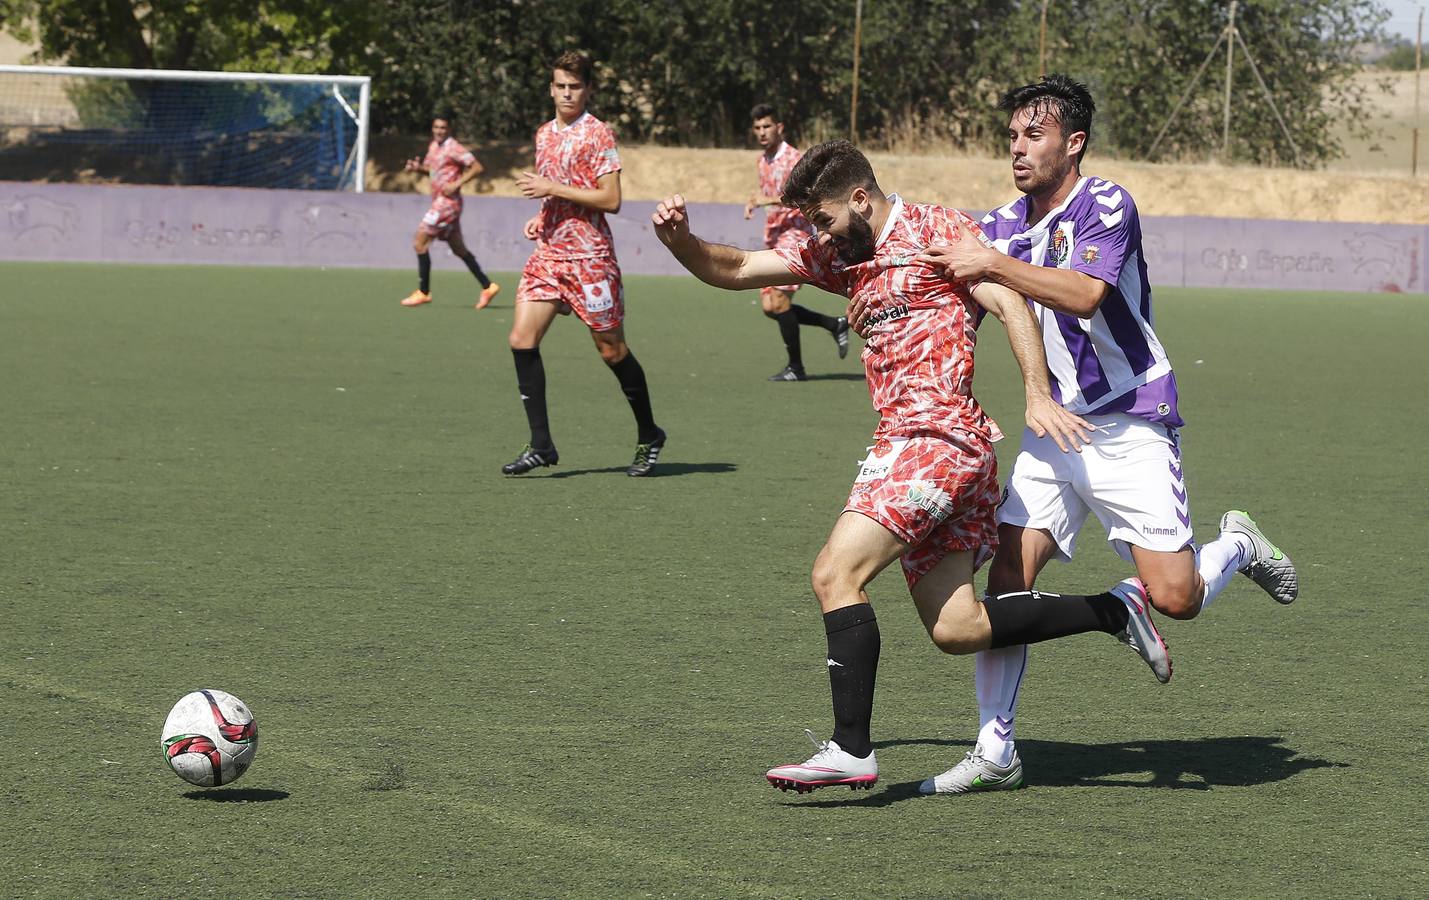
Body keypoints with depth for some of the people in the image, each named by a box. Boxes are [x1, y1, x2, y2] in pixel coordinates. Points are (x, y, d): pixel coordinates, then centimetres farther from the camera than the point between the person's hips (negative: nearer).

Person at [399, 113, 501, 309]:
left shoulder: (453, 148, -13)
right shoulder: (434, 146, 12)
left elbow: (477, 167, -15)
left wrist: (456, 184, -21)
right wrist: (418, 167, 6)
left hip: (447, 202, -9)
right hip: (439, 202, 9)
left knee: (420, 242, -8)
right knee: (458, 248, 12)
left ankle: (423, 292, -2)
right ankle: (488, 287, 15)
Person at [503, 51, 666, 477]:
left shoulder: (597, 133, -8)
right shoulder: (545, 134, 15)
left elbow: (610, 199, -15)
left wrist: (552, 188, -16)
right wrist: (540, 217, 10)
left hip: (589, 255, -7)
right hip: (548, 251, 7)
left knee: (611, 349, 2)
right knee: (522, 339, -7)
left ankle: (649, 437, 20)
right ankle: (541, 445, -4)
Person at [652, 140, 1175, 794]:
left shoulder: (939, 230, -1)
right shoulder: (837, 254, 20)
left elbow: (1009, 303, -9)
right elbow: (734, 270, 18)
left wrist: (1038, 397, -21)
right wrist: (681, 241, -2)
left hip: (939, 436, -9)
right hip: (903, 441, 9)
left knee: (835, 574, -15)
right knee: (956, 630, 5)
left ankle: (851, 750, -15)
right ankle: (1114, 611, 16)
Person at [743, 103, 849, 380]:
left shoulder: (793, 159, -13)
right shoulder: (764, 161, 14)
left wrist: (770, 200, -32)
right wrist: (753, 202, 9)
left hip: (794, 235, -9)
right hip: (774, 238, 9)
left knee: (779, 300, -14)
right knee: (769, 306, 4)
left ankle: (796, 368, -4)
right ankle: (835, 325, 19)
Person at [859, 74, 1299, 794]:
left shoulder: (1106, 205, -10)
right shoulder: (1005, 224, 10)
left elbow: (1086, 295, -26)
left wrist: (993, 263, -29)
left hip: (1130, 427, -6)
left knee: (1176, 597, -13)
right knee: (1007, 578, -9)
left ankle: (1237, 546, 22)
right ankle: (995, 752, -4)